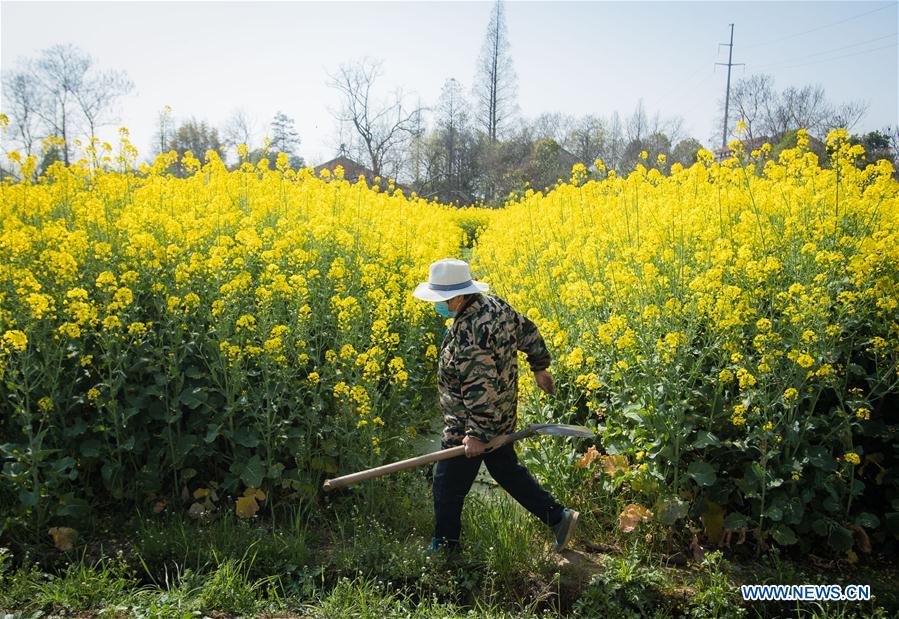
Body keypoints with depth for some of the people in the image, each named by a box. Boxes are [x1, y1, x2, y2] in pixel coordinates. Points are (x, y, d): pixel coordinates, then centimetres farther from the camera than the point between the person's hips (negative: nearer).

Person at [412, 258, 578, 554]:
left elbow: (481, 389, -32)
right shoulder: (494, 304, -3)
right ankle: (558, 516, 28)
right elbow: (528, 332, 11)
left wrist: (478, 434, -26)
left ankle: (444, 548, 28)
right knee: (507, 470, 25)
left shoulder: (468, 336, -32)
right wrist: (540, 367, 24)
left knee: (448, 485, 9)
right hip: (501, 418, 10)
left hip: (469, 428, -9)